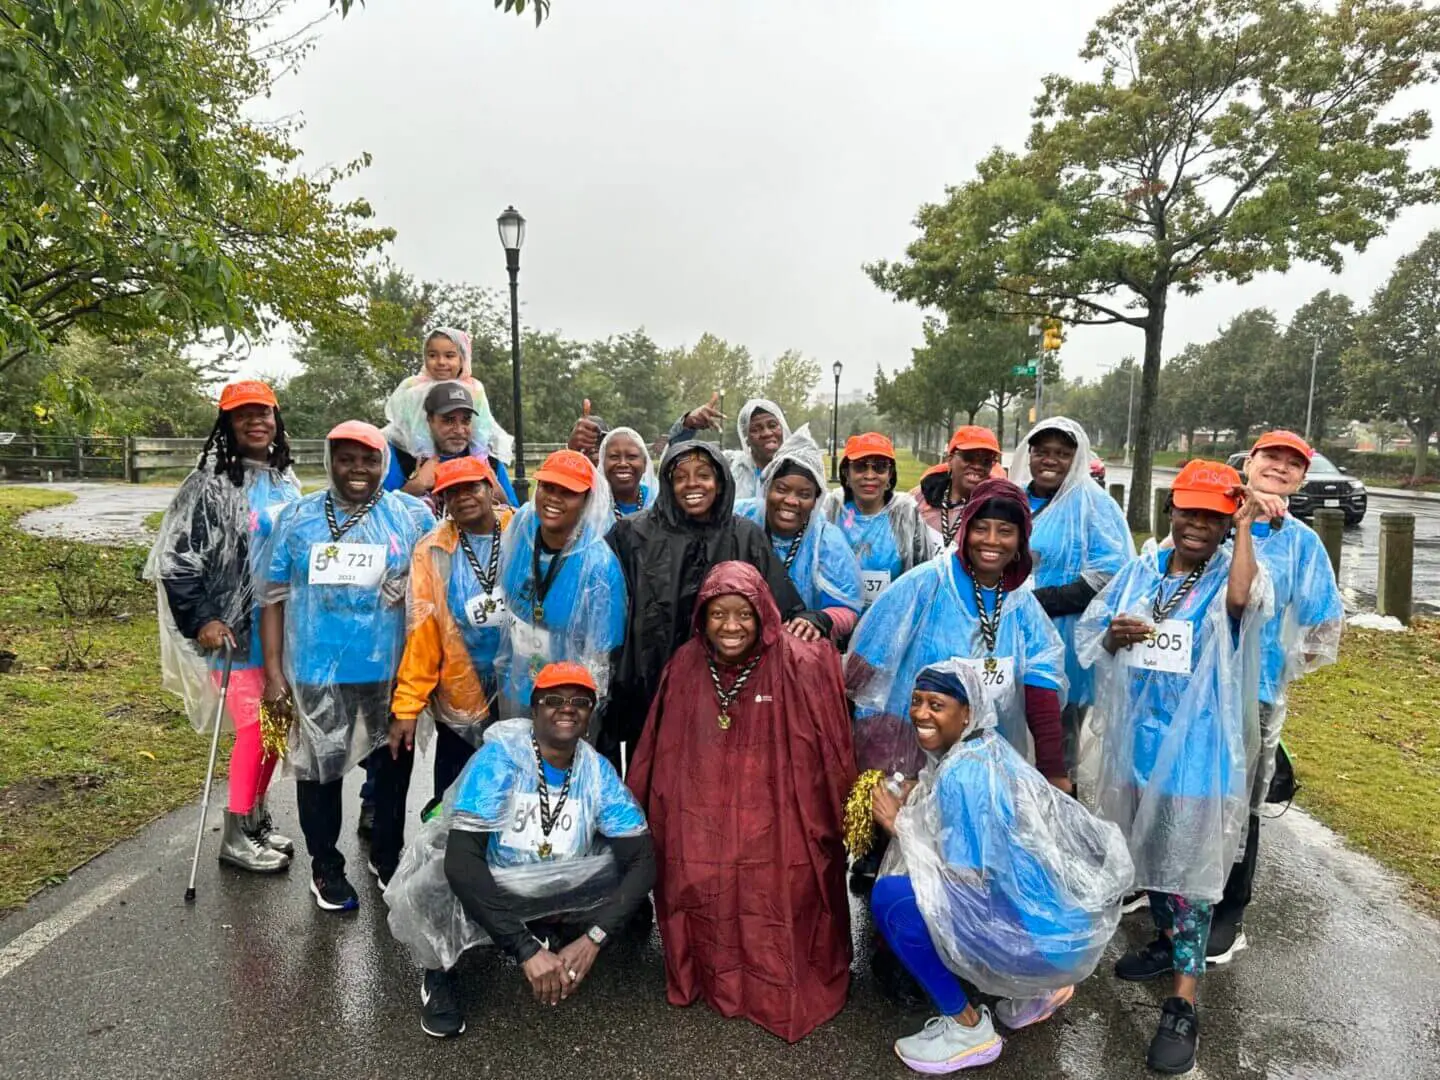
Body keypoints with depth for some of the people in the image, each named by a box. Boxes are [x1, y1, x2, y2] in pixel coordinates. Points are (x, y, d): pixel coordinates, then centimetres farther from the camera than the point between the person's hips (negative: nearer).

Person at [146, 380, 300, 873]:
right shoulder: (211, 485, -11)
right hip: (236, 632, -6)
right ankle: (235, 837, 13)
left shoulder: (286, 482, 9)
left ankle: (257, 820, 30)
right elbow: (176, 560, -11)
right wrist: (201, 620, -15)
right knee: (254, 729, -4)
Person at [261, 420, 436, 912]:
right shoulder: (297, 518, 3)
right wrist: (273, 668, -1)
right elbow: (275, 597, 3)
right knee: (319, 767, 11)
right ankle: (325, 866, 31)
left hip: (391, 671, 0)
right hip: (317, 670, 0)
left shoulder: (414, 516, 0)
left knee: (392, 766, 13)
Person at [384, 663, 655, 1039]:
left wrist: (592, 939, -30)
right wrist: (525, 950, -37)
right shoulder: (499, 758, -24)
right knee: (430, 890, -34)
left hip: (554, 895, 4)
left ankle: (551, 938, 10)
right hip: (483, 891, -3)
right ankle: (439, 973, 1)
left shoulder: (598, 772, -13)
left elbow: (643, 858, -16)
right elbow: (461, 860, -33)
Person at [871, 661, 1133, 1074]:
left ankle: (969, 1027, 0)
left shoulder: (964, 773, -21)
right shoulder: (987, 749, 6)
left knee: (890, 897, -16)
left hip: (1038, 928, -9)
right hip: (1056, 913, 9)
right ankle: (1036, 986, 22)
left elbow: (969, 873, -22)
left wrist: (900, 823, -12)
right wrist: (917, 802, 2)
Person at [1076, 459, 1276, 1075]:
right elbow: (1089, 634, 8)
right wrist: (1112, 636, -15)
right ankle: (1168, 941, 44)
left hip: (1197, 744, -5)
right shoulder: (1141, 570, 5)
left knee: (1189, 864, 0)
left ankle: (1182, 1006, 10)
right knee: (1150, 851, 21)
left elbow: (1242, 599, -32)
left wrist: (1246, 526, -23)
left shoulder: (1229, 575, -7)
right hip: (1136, 735, 5)